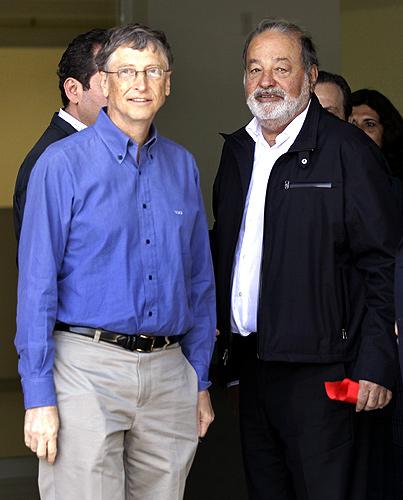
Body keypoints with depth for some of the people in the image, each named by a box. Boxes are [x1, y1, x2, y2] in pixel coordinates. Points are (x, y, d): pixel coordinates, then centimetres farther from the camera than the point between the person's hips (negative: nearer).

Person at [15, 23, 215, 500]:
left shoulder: (183, 166, 12)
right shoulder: (64, 163, -3)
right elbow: (37, 283, -7)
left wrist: (201, 380, 13)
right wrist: (39, 396, -12)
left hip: (168, 373, 5)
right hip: (88, 369, -4)